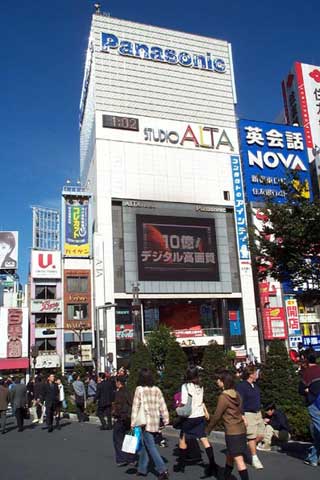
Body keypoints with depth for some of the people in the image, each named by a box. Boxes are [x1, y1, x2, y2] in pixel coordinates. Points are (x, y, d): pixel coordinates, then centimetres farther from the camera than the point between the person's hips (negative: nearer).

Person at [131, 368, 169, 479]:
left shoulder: (139, 390, -9)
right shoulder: (157, 390, 4)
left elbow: (135, 407, -8)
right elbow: (163, 406, 5)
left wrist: (133, 423, -4)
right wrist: (166, 420, 11)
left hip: (145, 422, -5)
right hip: (155, 422, 5)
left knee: (151, 446, 0)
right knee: (144, 444, 19)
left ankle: (162, 470, -8)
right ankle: (142, 469, 27)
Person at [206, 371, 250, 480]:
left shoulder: (223, 397, -17)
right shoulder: (236, 394, 5)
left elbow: (216, 416, -11)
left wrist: (208, 429, 1)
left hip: (233, 432, -9)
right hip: (241, 430, 9)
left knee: (238, 460, -6)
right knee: (230, 456, 21)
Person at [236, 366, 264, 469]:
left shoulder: (255, 385, 10)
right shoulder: (241, 386, -16)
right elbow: (239, 403, -17)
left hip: (258, 413, 8)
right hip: (248, 414, -8)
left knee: (260, 436, 6)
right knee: (252, 437, -1)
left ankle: (250, 446, 31)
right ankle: (255, 459, 11)